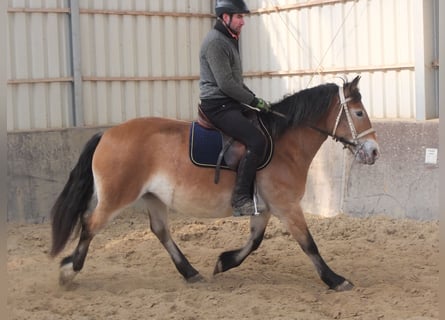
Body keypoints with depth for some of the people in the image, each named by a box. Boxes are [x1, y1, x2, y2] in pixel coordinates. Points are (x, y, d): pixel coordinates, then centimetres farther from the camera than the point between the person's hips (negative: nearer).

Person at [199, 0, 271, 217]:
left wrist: (254, 99, 11)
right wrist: (255, 101, -13)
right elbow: (226, 84, -20)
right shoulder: (215, 42, -15)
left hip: (231, 105, 11)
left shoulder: (229, 40, 18)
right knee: (256, 141, -25)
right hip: (218, 107, -11)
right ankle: (241, 199, -21)